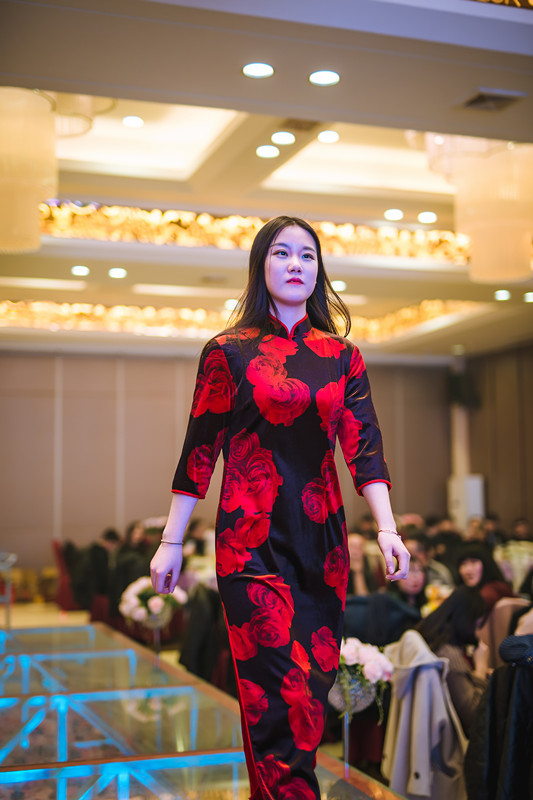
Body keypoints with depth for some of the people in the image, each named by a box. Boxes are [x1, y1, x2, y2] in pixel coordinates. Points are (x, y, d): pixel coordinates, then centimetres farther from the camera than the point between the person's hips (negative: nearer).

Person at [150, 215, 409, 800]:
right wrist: (171, 542, 1)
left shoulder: (341, 356, 10)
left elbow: (363, 445, 3)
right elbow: (200, 451, 2)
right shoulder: (229, 352, 2)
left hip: (323, 537, 4)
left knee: (315, 682, 8)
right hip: (252, 540, -4)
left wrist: (387, 528, -11)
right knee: (282, 692, -10)